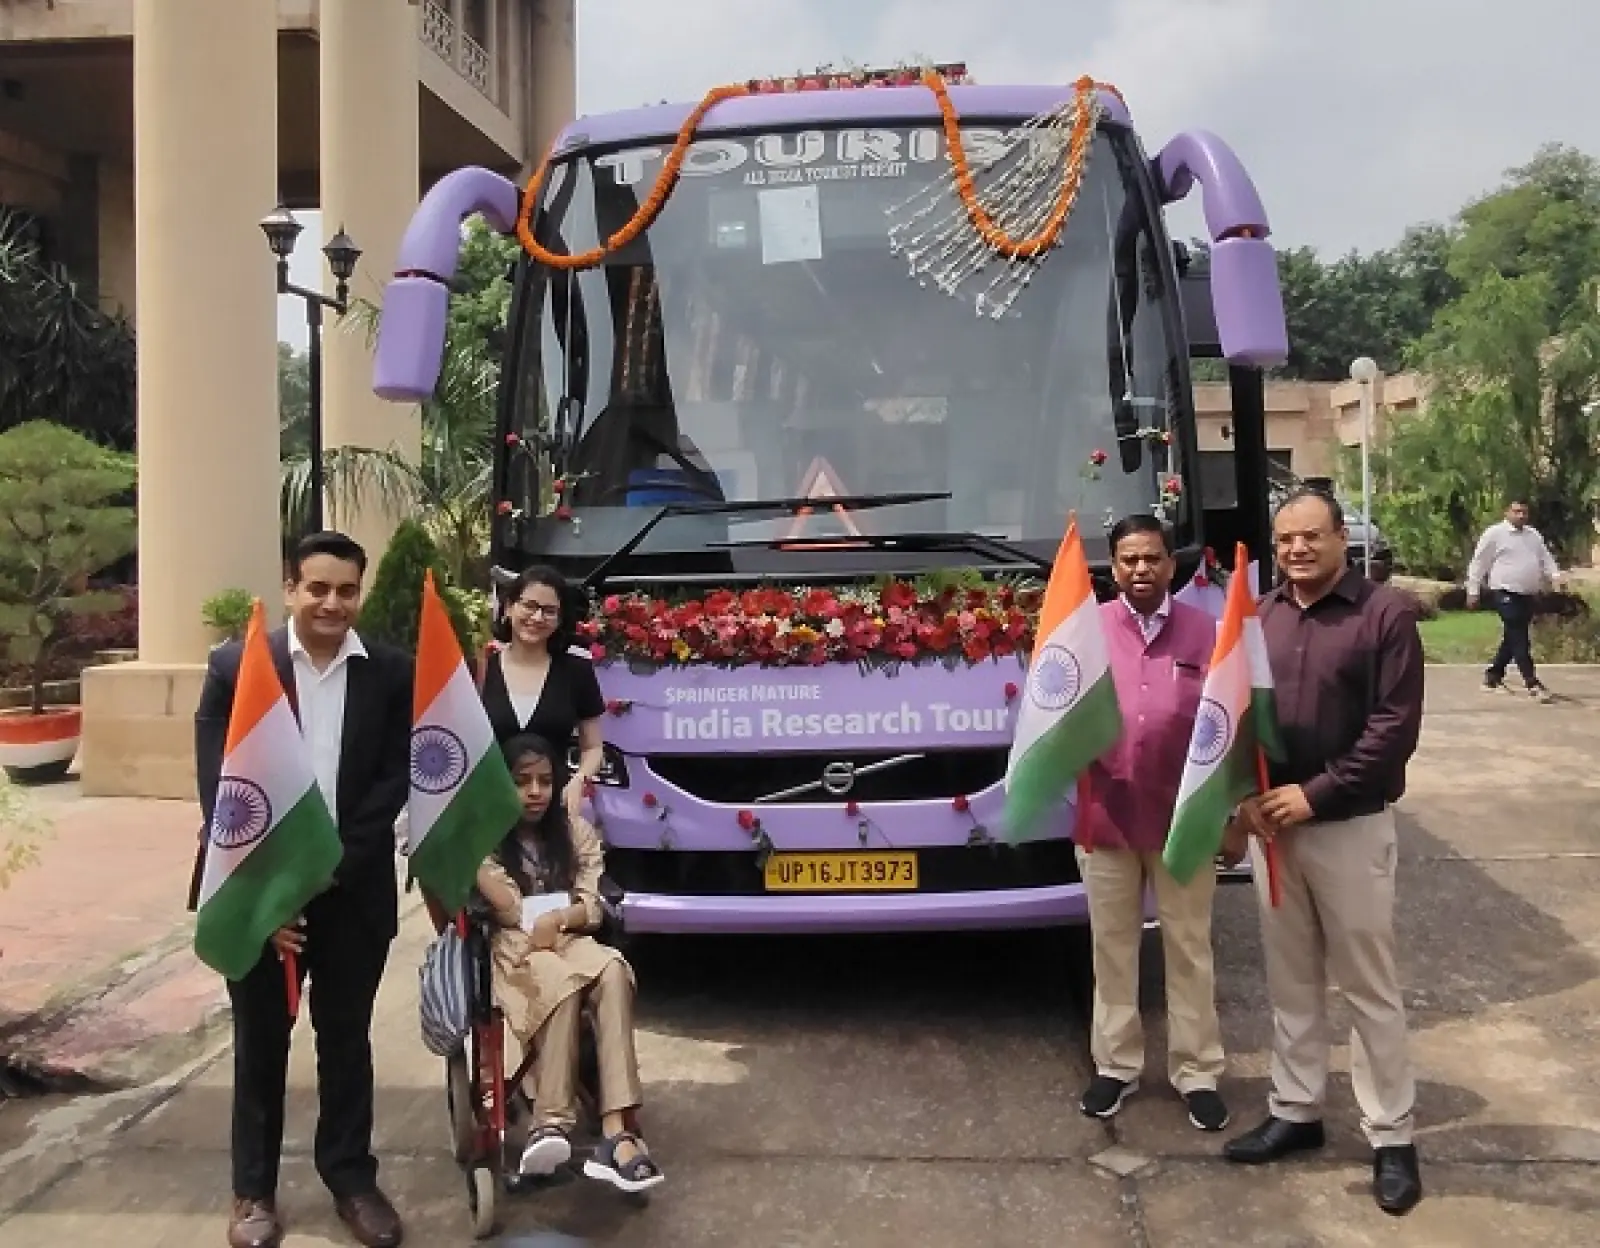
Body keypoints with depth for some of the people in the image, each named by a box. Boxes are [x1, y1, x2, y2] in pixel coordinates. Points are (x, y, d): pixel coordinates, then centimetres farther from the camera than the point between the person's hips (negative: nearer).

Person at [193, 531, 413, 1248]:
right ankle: (254, 1190, 25)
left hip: (353, 891, 1)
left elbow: (395, 780, -3)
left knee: (346, 1040, 12)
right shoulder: (235, 666, -4)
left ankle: (351, 1178, 27)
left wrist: (332, 866, -12)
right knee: (260, 1044, 11)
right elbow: (218, 786, -7)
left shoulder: (393, 673, -1)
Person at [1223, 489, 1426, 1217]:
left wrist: (1316, 794, -16)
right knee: (1290, 980, 14)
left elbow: (1395, 726, -13)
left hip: (1350, 827, -5)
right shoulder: (1259, 618, 8)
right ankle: (1295, 1111, 26)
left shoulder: (1385, 613, -7)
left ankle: (1391, 1137, 14)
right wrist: (1246, 795, -6)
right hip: (1272, 824, 5)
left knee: (1368, 986, 3)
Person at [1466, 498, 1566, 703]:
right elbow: (1479, 562, -3)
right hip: (1506, 594, -7)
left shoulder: (1533, 535, 15)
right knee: (1519, 639, -11)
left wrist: (1556, 576, -3)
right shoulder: (1495, 533, -4)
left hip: (1527, 595, 7)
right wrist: (1473, 590, -4)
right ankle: (1532, 683, -12)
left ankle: (1493, 675, 27)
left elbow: (1545, 558, 17)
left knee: (1513, 639, 13)